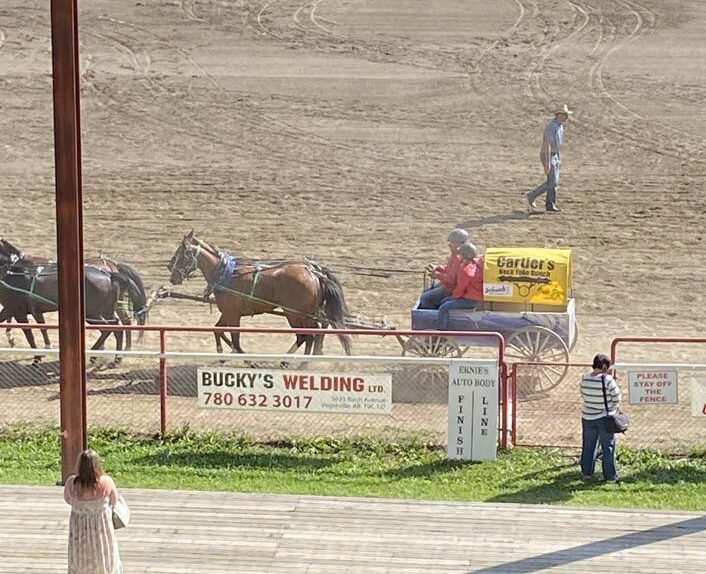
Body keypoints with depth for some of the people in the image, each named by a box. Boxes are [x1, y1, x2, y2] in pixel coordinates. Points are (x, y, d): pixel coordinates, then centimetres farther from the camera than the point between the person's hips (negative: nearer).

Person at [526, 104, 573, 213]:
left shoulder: (560, 126, 9)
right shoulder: (551, 126, -24)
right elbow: (547, 145, -27)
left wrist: (559, 159, 23)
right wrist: (547, 163, -29)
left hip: (554, 156, 9)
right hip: (547, 156, -9)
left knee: (554, 182, 7)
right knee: (552, 182, -9)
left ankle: (550, 205, 11)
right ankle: (532, 195, 5)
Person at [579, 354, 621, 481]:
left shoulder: (585, 379, -6)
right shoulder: (607, 380, -20)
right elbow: (616, 398, -11)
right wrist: (613, 409, 8)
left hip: (588, 417, 4)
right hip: (605, 417, -4)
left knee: (588, 446, 18)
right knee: (608, 447, 7)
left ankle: (586, 471, 25)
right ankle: (609, 474, 11)